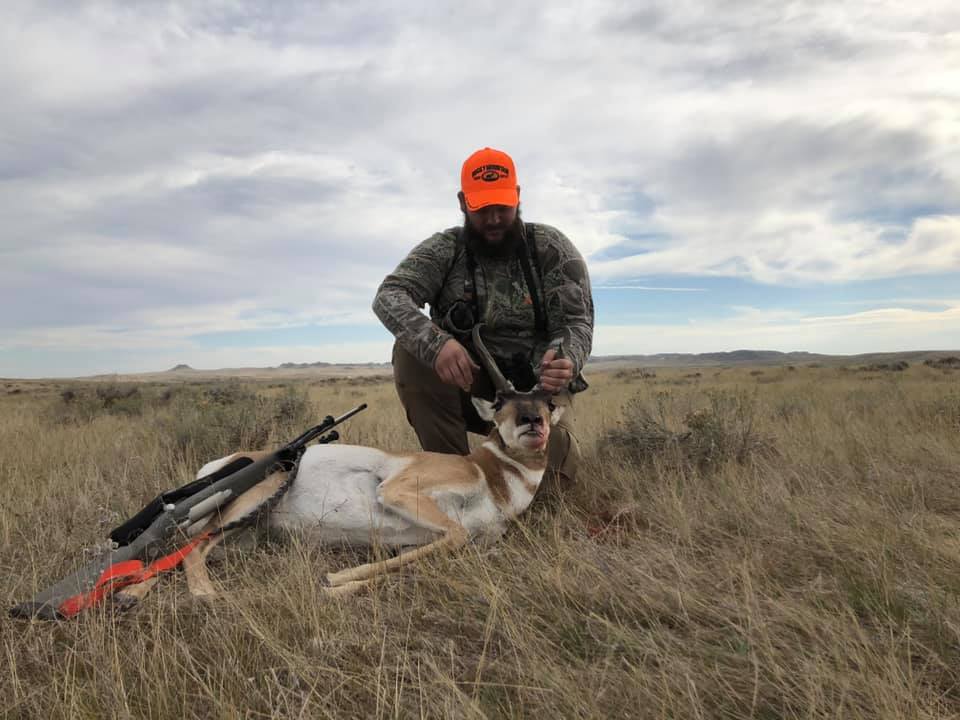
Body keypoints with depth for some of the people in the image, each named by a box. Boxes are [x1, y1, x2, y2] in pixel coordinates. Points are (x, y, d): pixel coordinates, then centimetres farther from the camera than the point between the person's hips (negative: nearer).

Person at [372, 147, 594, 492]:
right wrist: (435, 342, -40)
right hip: (467, 383, 1)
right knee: (410, 350, -25)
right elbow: (389, 295, -19)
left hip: (536, 385, 0)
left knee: (553, 467, -24)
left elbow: (576, 322, -9)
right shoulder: (443, 250, -4)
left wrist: (565, 360, -35)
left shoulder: (552, 248, -4)